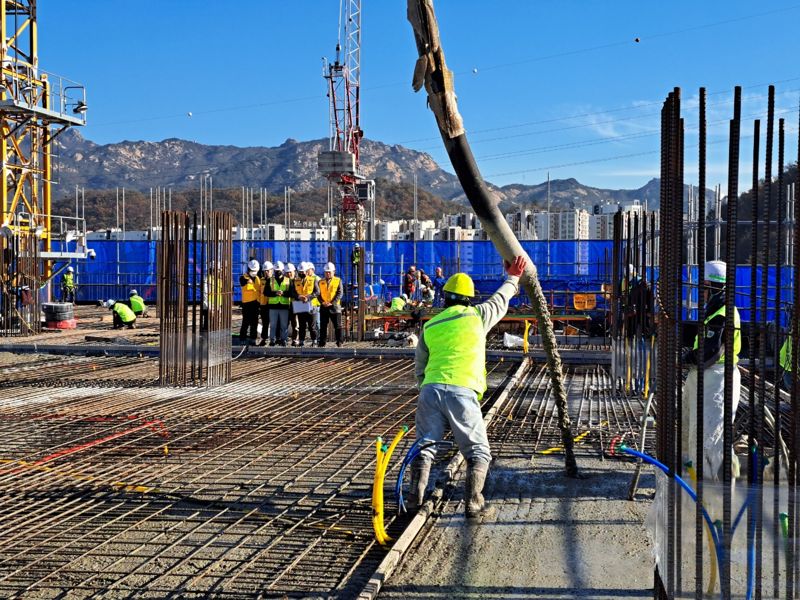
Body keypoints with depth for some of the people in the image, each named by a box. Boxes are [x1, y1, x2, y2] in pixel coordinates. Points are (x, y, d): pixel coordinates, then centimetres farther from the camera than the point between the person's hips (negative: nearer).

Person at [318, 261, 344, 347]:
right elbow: (318, 294, 6)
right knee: (323, 326, 5)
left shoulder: (338, 281, 3)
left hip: (334, 306, -2)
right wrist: (322, 302, -12)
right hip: (323, 307, 2)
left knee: (338, 326, -2)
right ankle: (322, 343, 10)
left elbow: (339, 293, -5)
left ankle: (339, 343, 4)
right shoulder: (321, 282, 11)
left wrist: (332, 303, -15)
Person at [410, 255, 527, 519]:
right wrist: (513, 278, 50)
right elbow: (500, 301, 33)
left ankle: (415, 496, 0)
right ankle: (474, 502, -4)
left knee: (425, 445, 12)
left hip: (430, 389, 3)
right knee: (478, 451, 7)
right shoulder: (477, 315, 12)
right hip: (462, 391, -3)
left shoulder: (429, 326, 20)